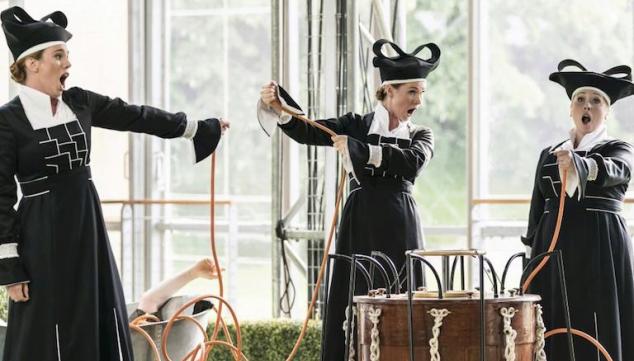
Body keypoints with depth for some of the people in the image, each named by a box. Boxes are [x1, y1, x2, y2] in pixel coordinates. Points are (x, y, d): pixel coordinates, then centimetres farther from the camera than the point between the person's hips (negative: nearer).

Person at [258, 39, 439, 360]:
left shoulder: (421, 136, 11)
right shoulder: (356, 125, 10)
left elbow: (413, 162, -12)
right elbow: (306, 131, -1)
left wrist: (359, 149, -19)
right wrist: (278, 106, -19)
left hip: (399, 230, 1)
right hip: (359, 226, -1)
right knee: (352, 304, -3)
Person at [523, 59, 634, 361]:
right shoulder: (549, 155, 15)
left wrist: (577, 163, -42)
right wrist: (534, 258, 9)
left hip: (601, 250, -4)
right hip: (554, 250, 4)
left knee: (600, 334, -7)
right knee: (555, 333, -2)